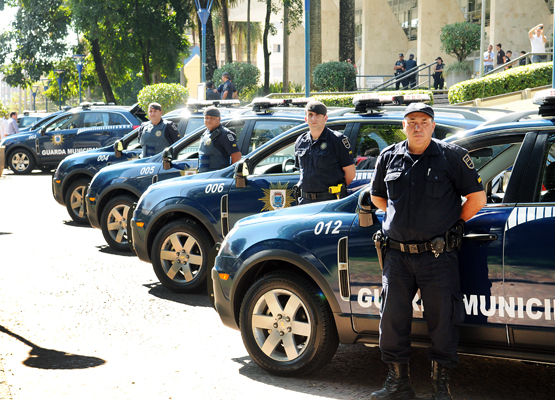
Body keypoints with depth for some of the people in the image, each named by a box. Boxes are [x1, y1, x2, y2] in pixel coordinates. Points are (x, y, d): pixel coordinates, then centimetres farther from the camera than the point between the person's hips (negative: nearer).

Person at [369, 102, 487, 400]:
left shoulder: (452, 156, -2)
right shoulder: (389, 157, 9)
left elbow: (477, 198, 0)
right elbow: (377, 196, 25)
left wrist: (454, 225, 5)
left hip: (437, 256, -3)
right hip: (397, 255, 3)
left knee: (442, 320, 1)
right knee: (392, 319, 6)